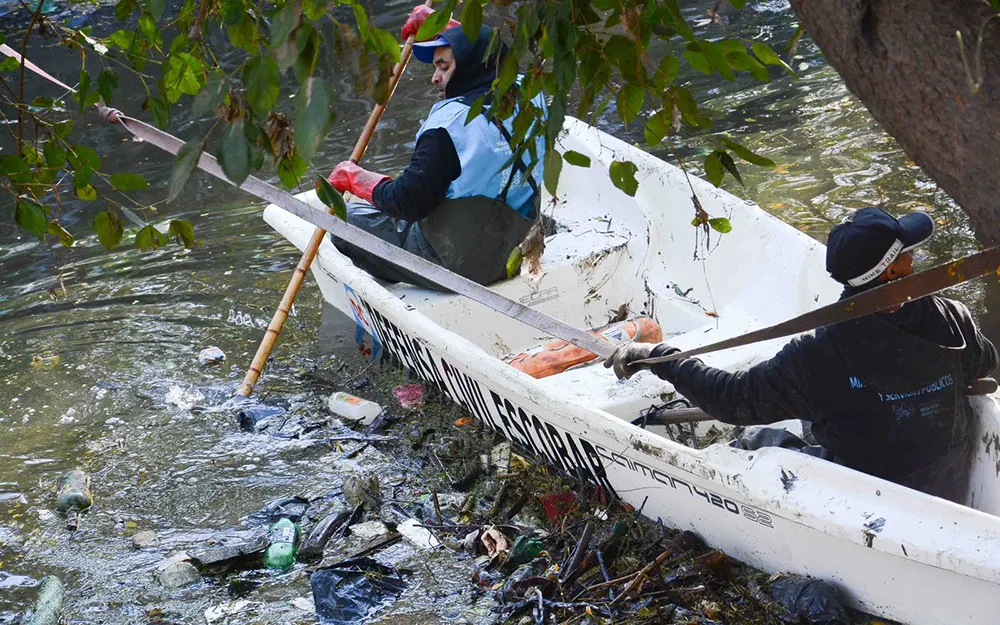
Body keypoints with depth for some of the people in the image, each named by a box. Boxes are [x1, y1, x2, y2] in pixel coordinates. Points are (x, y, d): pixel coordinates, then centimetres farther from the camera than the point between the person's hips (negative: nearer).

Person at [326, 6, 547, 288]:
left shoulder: (450, 122, -25)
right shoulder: (529, 96, -4)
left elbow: (409, 203, -21)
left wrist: (355, 177, -5)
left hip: (459, 265, -8)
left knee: (350, 218, 8)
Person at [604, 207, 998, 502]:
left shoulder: (820, 356, -30)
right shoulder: (950, 320, -19)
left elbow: (735, 400, -23)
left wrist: (656, 356, -13)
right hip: (953, 491, 4)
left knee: (758, 442, 17)